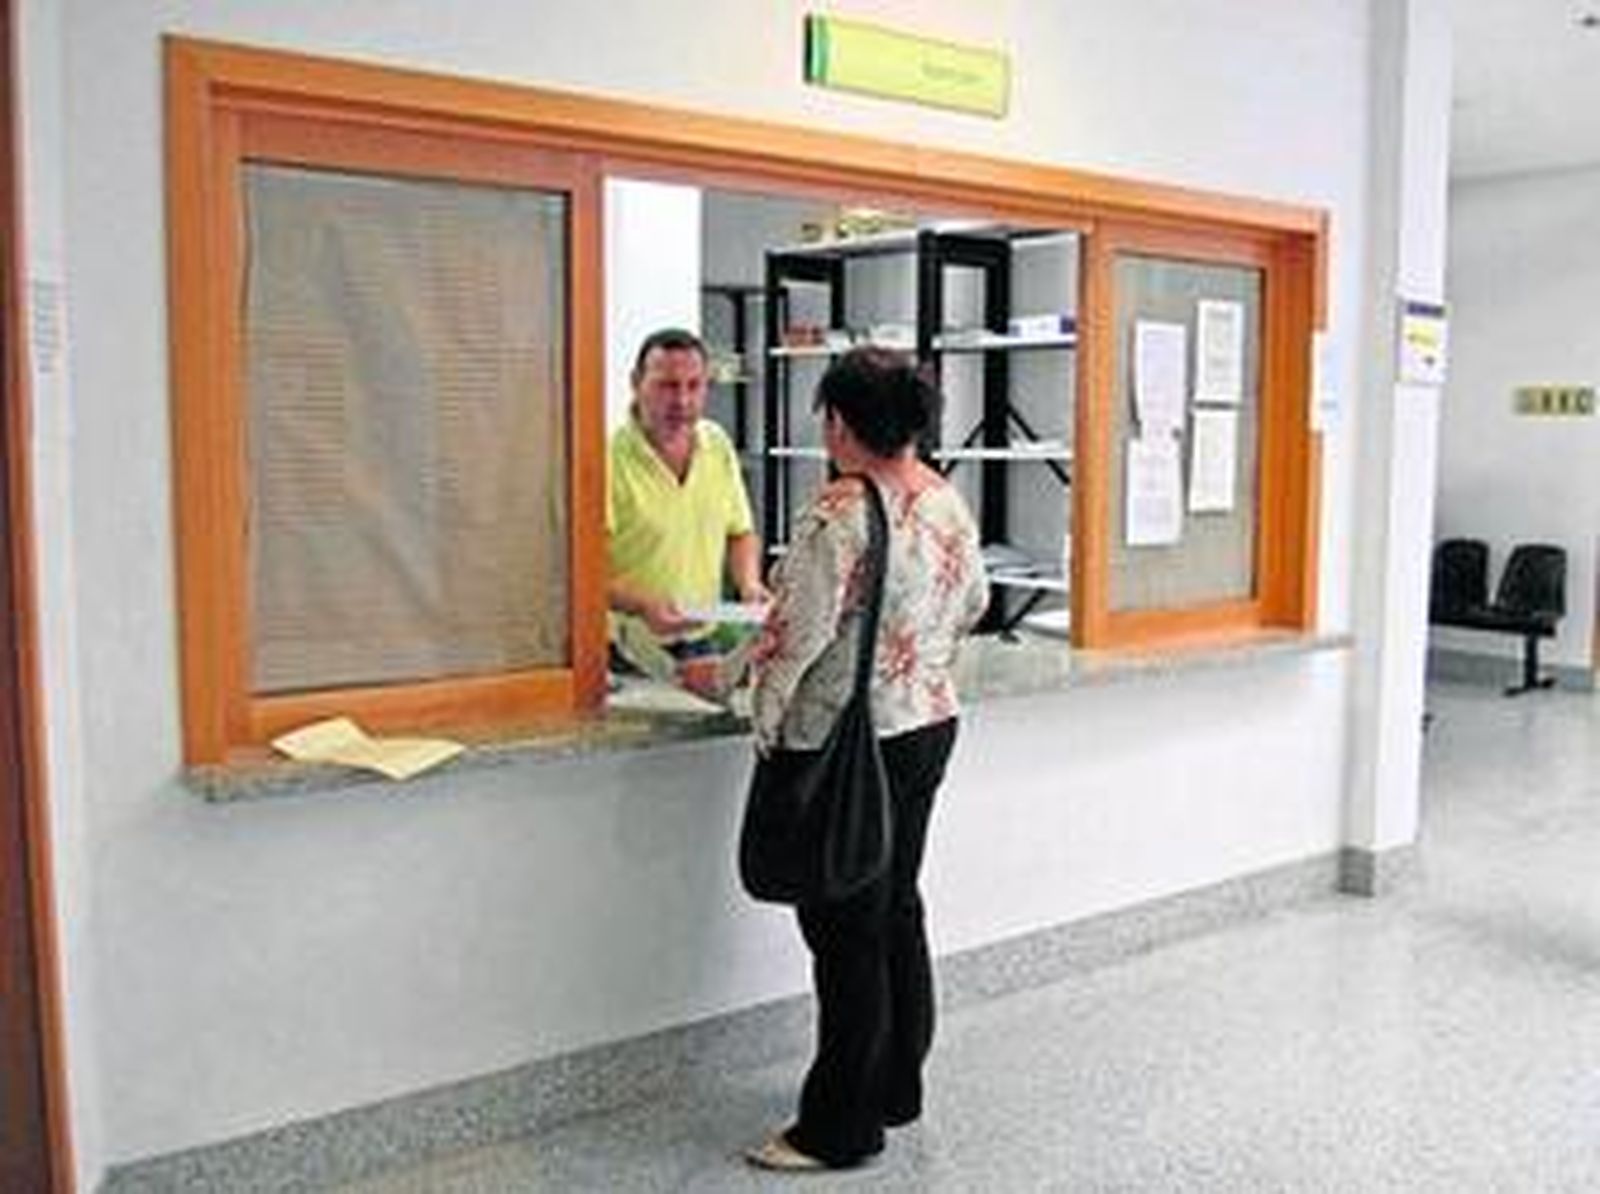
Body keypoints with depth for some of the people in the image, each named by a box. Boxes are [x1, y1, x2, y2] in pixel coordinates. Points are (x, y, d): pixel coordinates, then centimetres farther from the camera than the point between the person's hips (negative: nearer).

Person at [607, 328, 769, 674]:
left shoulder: (717, 444, 8)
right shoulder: (609, 459, -14)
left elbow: (740, 532, 19)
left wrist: (749, 582, 2)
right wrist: (642, 605, -30)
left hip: (701, 645, 5)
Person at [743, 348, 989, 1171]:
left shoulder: (839, 517, -21)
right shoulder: (949, 502, 4)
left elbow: (796, 637, -21)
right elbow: (972, 606, 17)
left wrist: (765, 720, -6)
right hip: (931, 725, 9)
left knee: (847, 932, 1)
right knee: (898, 910, 19)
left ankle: (839, 1128, 13)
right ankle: (898, 1089, 33)